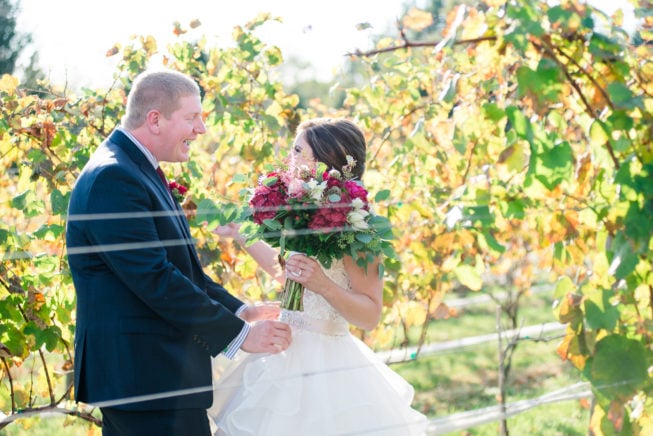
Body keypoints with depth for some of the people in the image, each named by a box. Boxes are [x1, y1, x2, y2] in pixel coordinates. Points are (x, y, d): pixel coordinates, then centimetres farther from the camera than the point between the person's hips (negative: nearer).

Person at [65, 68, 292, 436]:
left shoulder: (138, 170, 16)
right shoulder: (112, 178, -17)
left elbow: (181, 265, 19)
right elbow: (155, 280, -22)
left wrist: (241, 311, 9)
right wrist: (239, 334, -16)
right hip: (146, 374, -10)